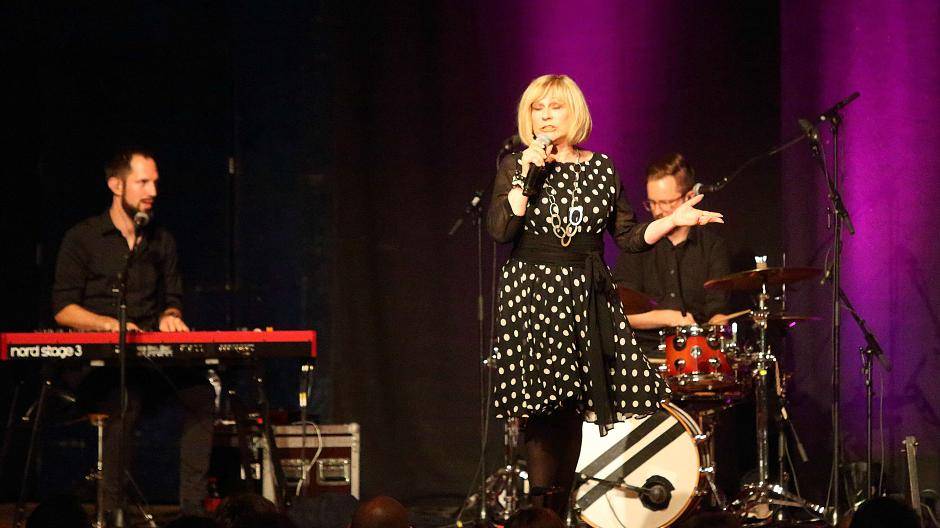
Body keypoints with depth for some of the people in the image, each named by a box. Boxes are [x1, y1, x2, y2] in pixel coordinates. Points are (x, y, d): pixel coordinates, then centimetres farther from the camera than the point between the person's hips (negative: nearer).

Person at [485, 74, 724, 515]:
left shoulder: (601, 169, 11)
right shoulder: (516, 168, 4)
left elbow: (629, 237, 12)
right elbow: (500, 229, -11)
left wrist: (672, 221, -3)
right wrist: (527, 172, -12)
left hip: (587, 297, 3)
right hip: (532, 293, -3)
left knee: (572, 406, 1)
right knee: (543, 406, -10)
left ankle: (558, 511, 9)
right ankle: (540, 513, -5)